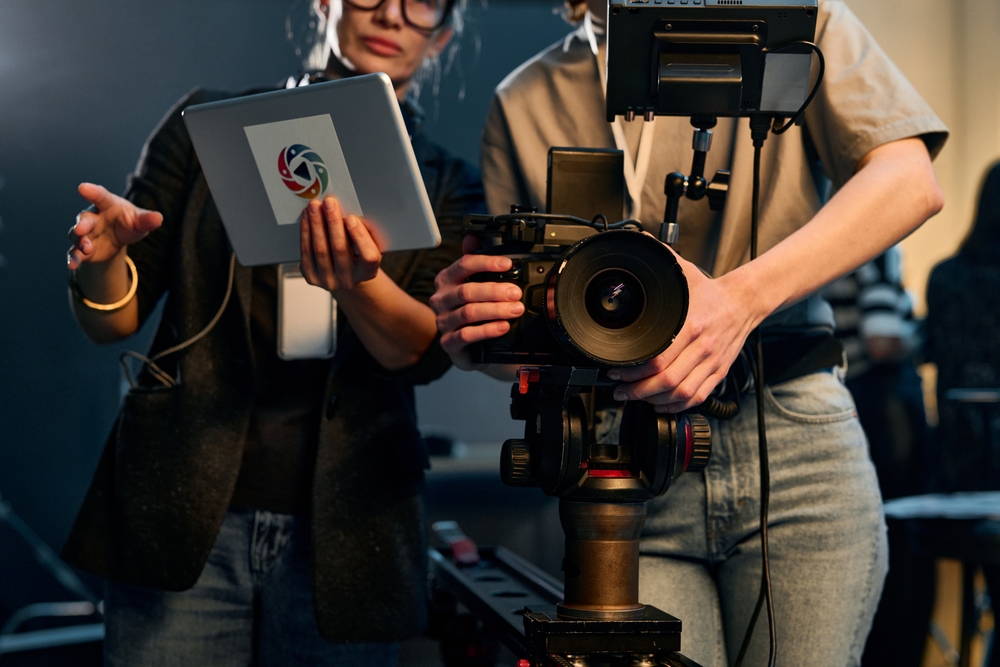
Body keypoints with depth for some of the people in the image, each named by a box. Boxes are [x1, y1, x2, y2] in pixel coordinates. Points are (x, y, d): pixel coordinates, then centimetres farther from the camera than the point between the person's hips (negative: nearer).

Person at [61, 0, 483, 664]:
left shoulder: (449, 188, 10)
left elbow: (426, 352, -6)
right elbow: (114, 322, 7)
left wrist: (357, 285, -26)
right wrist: (101, 258, -15)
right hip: (185, 516, -1)